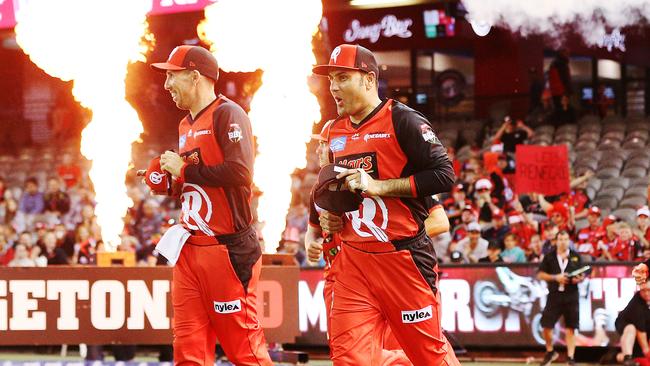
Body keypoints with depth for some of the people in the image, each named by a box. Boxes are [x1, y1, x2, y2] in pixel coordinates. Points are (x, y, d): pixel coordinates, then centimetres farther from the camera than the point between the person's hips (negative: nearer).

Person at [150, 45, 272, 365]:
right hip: (189, 251, 9)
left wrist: (183, 170, -12)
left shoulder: (228, 114, -8)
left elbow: (239, 172, -22)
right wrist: (171, 180, 7)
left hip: (228, 250, -9)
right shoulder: (186, 126, 19)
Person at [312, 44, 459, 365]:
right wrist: (325, 218, 8)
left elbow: (444, 176, -14)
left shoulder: (402, 121, -6)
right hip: (352, 263, 6)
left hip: (404, 258, -6)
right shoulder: (334, 133, 15)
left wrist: (378, 185, -18)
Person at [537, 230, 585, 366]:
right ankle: (550, 352, 19)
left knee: (570, 328, -1)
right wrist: (555, 277, -10)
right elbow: (540, 275, 3)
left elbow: (583, 275, 10)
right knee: (546, 325, -4)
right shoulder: (549, 257, 6)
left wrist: (579, 279, -13)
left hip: (571, 295, 0)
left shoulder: (576, 257, 8)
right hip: (554, 295, 0)